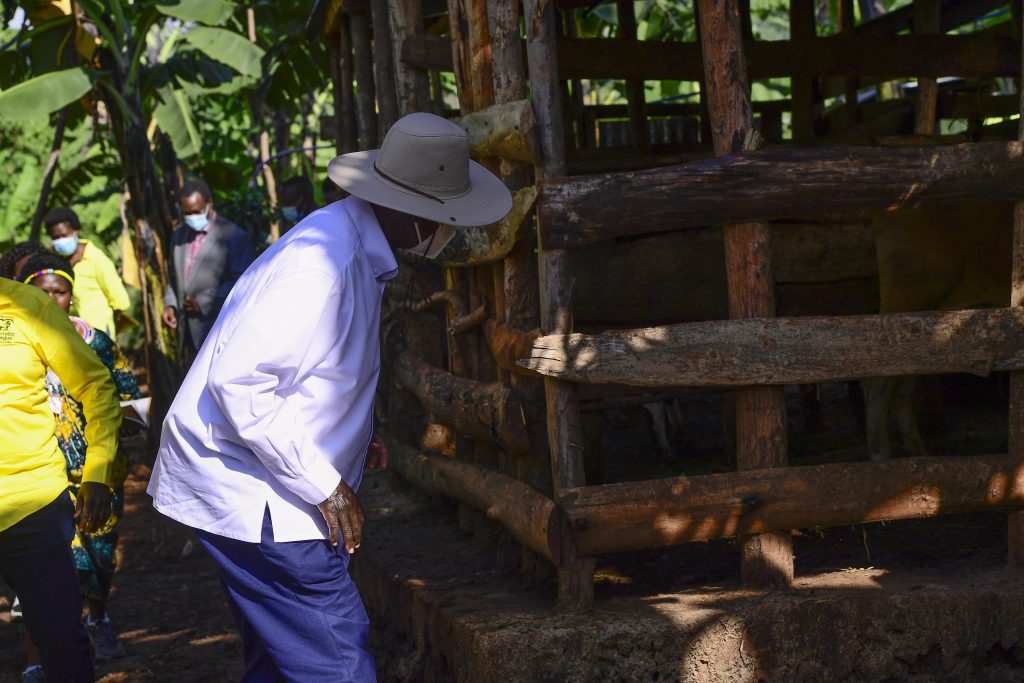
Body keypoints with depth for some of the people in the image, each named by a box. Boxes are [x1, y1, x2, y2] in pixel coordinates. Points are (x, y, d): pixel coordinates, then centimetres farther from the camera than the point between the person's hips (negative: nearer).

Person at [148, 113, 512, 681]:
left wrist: (357, 438, 12)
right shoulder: (320, 265, -24)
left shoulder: (356, 250, 10)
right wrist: (325, 487, -21)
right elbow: (237, 382, -27)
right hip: (251, 497, -11)